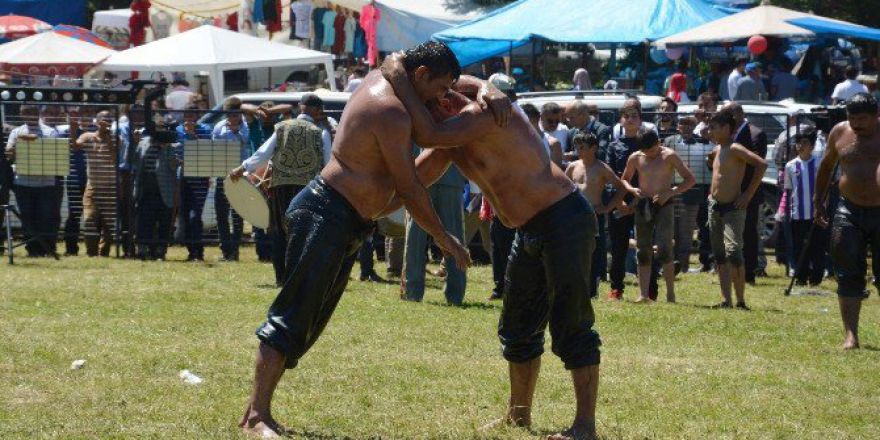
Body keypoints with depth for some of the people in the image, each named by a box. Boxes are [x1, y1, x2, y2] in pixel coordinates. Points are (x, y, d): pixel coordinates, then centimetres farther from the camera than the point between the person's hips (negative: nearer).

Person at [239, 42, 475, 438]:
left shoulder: (382, 78, 13)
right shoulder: (392, 111, -17)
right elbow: (408, 189, -14)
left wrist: (483, 92, 7)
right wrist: (444, 239, -4)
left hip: (346, 225, 11)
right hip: (326, 214, -11)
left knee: (308, 320, 8)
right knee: (293, 316, -14)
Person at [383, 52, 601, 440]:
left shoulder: (484, 113, -20)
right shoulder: (453, 138, 9)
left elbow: (429, 134, -32)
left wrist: (399, 81, -25)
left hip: (565, 219, -10)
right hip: (530, 232, 10)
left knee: (570, 324, -10)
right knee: (518, 327, 17)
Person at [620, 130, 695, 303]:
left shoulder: (669, 156, -6)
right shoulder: (635, 158, 5)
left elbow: (690, 179, -5)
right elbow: (624, 179, 19)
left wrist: (670, 192, -17)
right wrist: (632, 189, -4)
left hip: (663, 205, -4)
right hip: (643, 205, 4)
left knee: (664, 249, -14)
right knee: (643, 251, 3)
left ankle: (670, 294, -8)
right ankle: (644, 295, 6)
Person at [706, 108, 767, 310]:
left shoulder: (734, 149, -15)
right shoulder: (717, 150, 11)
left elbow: (761, 164, -26)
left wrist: (748, 194, -22)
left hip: (733, 208, -9)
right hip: (715, 208, 9)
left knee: (733, 251, -18)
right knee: (720, 255, 8)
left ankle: (741, 300, -14)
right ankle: (726, 300, 11)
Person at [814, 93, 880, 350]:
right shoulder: (840, 133, 5)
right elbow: (827, 165, 20)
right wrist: (818, 201, 21)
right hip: (849, 212, 3)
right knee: (849, 276, -1)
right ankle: (850, 335, 0)